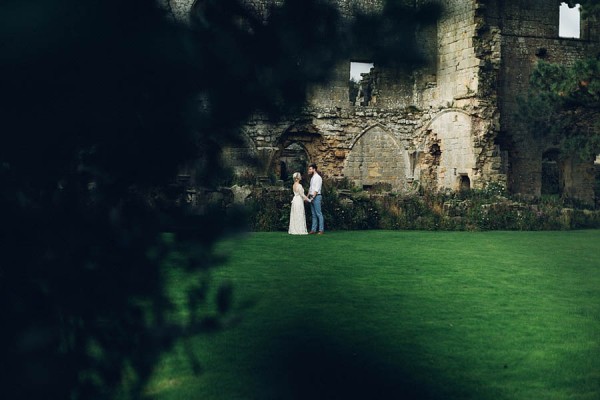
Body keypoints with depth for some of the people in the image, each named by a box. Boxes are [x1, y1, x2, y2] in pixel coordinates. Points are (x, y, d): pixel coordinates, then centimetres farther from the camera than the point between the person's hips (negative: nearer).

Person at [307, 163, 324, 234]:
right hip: (312, 197, 9)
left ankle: (321, 230, -4)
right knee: (313, 214, 9)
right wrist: (308, 196, 13)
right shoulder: (312, 178, 16)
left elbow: (317, 189, -17)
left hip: (316, 197, -9)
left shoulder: (318, 177, -11)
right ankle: (313, 229, 11)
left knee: (319, 214, -6)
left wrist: (313, 197, -21)